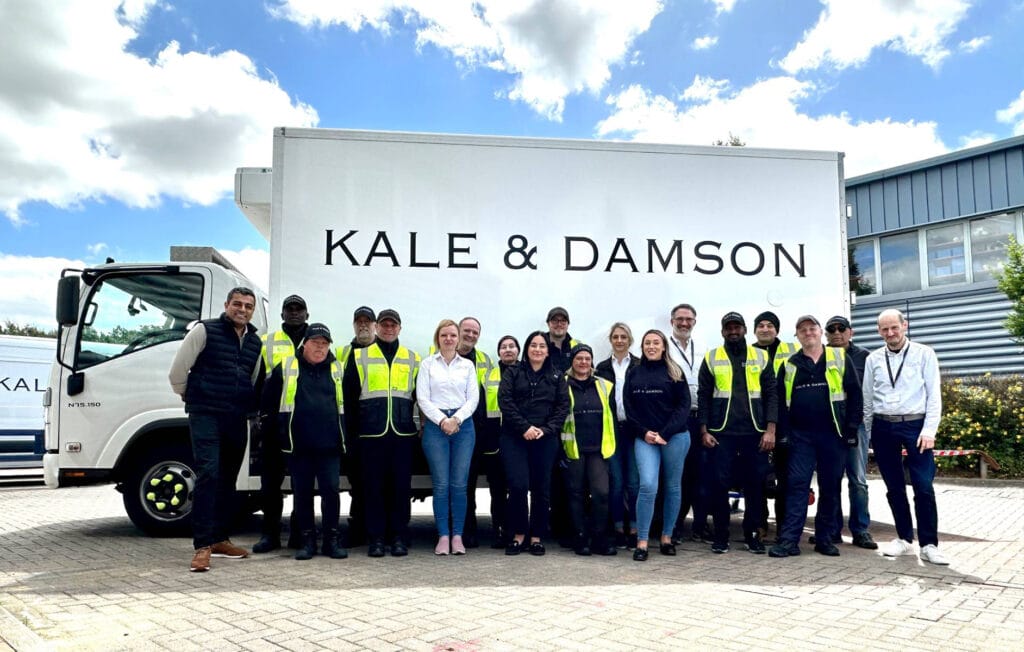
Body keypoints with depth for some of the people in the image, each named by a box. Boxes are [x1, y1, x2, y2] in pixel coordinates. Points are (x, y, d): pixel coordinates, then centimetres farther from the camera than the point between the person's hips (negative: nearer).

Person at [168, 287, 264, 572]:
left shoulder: (255, 342, 13)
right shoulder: (204, 330, -4)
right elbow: (177, 371, -2)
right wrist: (192, 398, 9)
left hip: (238, 420, 6)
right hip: (205, 415, -6)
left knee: (227, 479, 11)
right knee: (208, 473, -16)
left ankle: (219, 539, 22)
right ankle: (202, 546, -14)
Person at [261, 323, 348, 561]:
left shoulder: (337, 369, 10)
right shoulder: (286, 367, 4)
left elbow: (347, 403, 20)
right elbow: (268, 399, 11)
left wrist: (343, 434, 14)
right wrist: (280, 425, 9)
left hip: (330, 445, 1)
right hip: (298, 445, -1)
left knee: (331, 491, 0)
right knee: (302, 494, 6)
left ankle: (331, 539, 10)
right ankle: (308, 540, 16)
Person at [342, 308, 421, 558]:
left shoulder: (413, 359, 13)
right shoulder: (360, 356, 9)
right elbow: (348, 393, 9)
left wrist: (420, 424, 9)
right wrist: (353, 425, 4)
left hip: (403, 432, 1)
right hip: (371, 433, -1)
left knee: (401, 485, 2)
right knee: (373, 485, 0)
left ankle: (399, 537, 11)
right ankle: (375, 538, 9)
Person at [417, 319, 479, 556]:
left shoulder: (467, 365, 12)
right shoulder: (428, 364, 7)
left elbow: (473, 398, 6)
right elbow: (422, 398, 0)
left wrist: (457, 419, -8)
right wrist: (442, 420, -9)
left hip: (463, 425, 1)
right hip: (435, 425, -1)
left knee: (459, 484, -2)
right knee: (441, 484, -4)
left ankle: (457, 536, 6)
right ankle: (443, 536, 4)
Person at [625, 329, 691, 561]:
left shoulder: (674, 372, 5)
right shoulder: (633, 373, 11)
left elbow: (683, 405, -1)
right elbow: (629, 408, 8)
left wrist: (665, 433, -11)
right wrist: (644, 432, -6)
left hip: (674, 437, 0)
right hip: (644, 438, 0)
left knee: (673, 487, 7)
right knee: (648, 485, -14)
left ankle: (667, 537, 21)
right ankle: (641, 542, -7)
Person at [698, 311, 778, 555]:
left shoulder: (761, 357, 9)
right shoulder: (711, 358, 7)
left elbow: (771, 394, 4)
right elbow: (704, 396, 5)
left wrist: (770, 429, -4)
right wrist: (704, 431, -2)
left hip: (755, 433, 1)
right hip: (721, 433, -1)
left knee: (755, 484, 5)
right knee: (719, 484, -1)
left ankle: (752, 534, 19)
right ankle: (721, 536, 12)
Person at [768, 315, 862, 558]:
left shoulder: (839, 358, 5)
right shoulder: (789, 365, 9)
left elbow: (855, 394, 3)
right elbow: (780, 400, 9)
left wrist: (851, 428, -4)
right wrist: (783, 432, 1)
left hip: (833, 435, 0)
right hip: (801, 436, 1)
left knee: (830, 487, 6)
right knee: (797, 485, -4)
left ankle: (825, 538, 17)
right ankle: (789, 539, -4)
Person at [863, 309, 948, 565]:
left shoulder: (924, 354, 1)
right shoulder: (873, 359, 8)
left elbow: (934, 394, -2)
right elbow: (867, 399, 12)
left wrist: (929, 430, -11)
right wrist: (867, 434, 10)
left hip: (915, 424, -3)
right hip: (883, 427, 3)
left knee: (924, 487, -7)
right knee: (894, 488, 9)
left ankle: (929, 545, 4)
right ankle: (904, 539, 22)